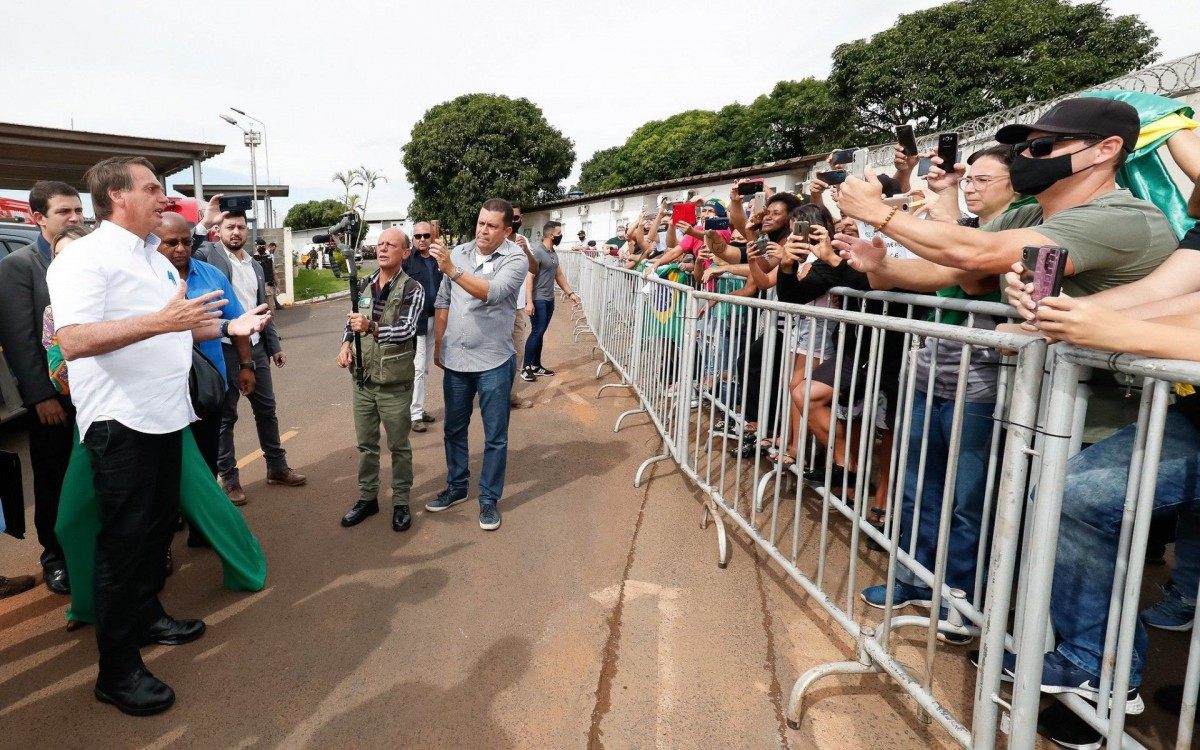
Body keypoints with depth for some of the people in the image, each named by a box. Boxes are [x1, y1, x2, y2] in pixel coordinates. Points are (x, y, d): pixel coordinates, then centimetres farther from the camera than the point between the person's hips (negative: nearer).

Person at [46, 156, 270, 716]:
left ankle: (146, 616, 37)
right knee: (124, 538, -1)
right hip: (120, 422, -9)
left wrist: (228, 327, 14)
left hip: (165, 414, 9)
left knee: (158, 524, 18)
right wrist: (159, 321, -34)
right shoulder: (85, 258, -14)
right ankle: (117, 670, 11)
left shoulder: (156, 259, 15)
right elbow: (74, 341, -26)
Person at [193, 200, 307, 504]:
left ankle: (277, 467, 26)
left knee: (266, 409, 13)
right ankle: (229, 478, 16)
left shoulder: (256, 266, 14)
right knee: (225, 415, 5)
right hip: (223, 349, -6)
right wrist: (204, 224, -30)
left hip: (256, 348, 6)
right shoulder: (209, 254, -4)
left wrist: (275, 346, 15)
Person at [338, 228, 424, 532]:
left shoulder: (412, 289, -11)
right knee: (366, 444, 15)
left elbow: (407, 330, -24)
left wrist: (371, 328, -39)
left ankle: (401, 502, 21)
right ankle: (367, 498, 29)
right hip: (363, 379, 5)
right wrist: (346, 343, -4)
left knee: (399, 446, 8)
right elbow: (352, 321, 16)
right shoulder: (364, 285, 8)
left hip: (395, 382, -5)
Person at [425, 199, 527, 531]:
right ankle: (456, 487, 35)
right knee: (454, 428, 17)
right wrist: (437, 346, 11)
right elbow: (443, 302, 10)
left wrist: (451, 269, -34)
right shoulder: (458, 253, 4)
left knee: (495, 436, 6)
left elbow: (491, 292, -28)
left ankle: (489, 499, 20)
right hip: (455, 358, 5)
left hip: (494, 361, -4)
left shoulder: (515, 259, -11)